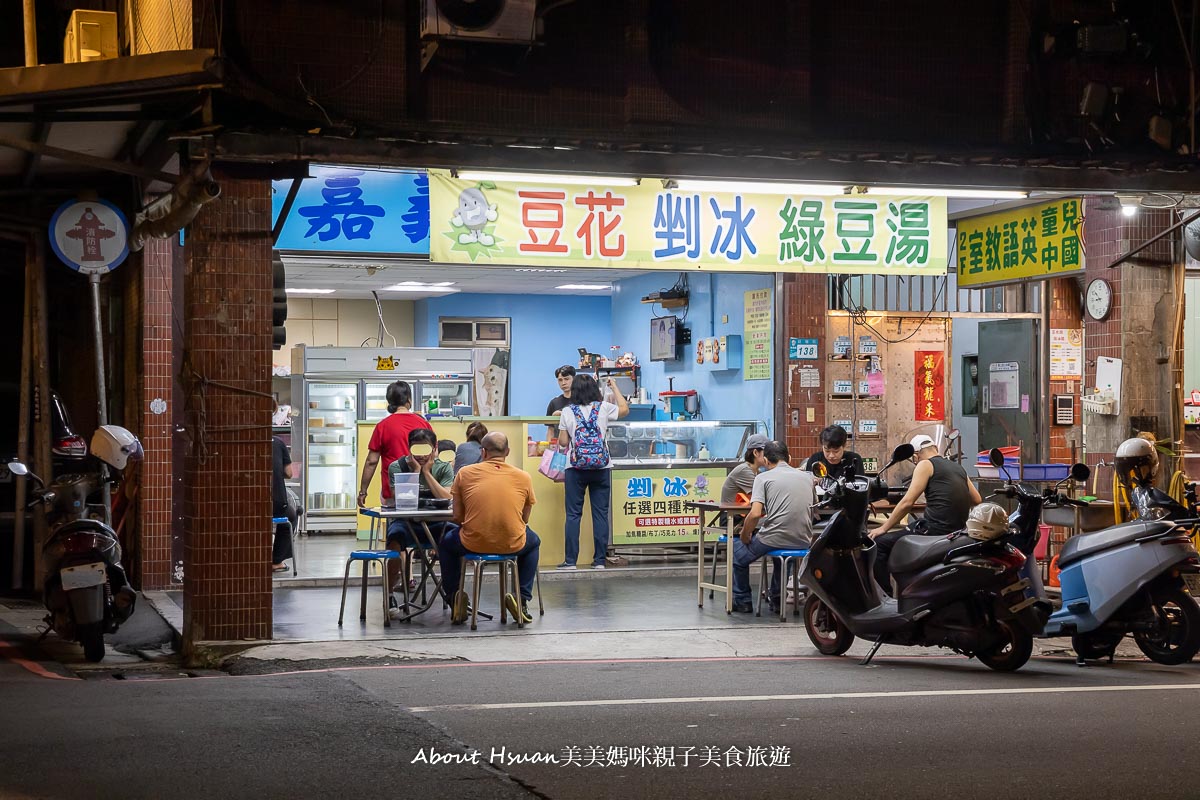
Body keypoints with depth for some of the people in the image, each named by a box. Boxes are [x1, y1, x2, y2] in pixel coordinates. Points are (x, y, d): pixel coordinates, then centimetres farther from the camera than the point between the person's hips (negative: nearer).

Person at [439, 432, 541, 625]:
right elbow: (524, 519, 11)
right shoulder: (523, 477, 3)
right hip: (512, 545, 0)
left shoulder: (465, 473, 1)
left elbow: (457, 516, 4)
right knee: (533, 542, 36)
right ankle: (523, 599, 24)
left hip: (473, 544, 0)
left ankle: (453, 598, 25)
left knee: (446, 541, 34)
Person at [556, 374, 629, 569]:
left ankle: (570, 560, -1)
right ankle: (599, 560, 5)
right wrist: (614, 387, 30)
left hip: (576, 467, -1)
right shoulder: (603, 408, 1)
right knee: (600, 514, 5)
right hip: (601, 466, 1)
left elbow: (563, 442, 1)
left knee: (573, 514, 2)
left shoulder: (568, 412, -1)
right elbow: (624, 409, 20)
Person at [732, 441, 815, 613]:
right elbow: (813, 507, 23)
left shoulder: (764, 477, -3)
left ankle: (742, 601, 26)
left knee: (738, 550, 24)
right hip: (803, 541, 5)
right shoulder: (807, 477, 11)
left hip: (773, 538, -5)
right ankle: (777, 599, 37)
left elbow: (755, 514, -14)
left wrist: (745, 535, 2)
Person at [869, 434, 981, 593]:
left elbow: (907, 502, -9)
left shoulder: (926, 465, -3)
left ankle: (889, 597, -9)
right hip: (958, 531, 8)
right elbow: (976, 500, 21)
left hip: (936, 530, -8)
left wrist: (884, 528, -1)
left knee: (879, 543, -2)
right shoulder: (958, 468, 18)